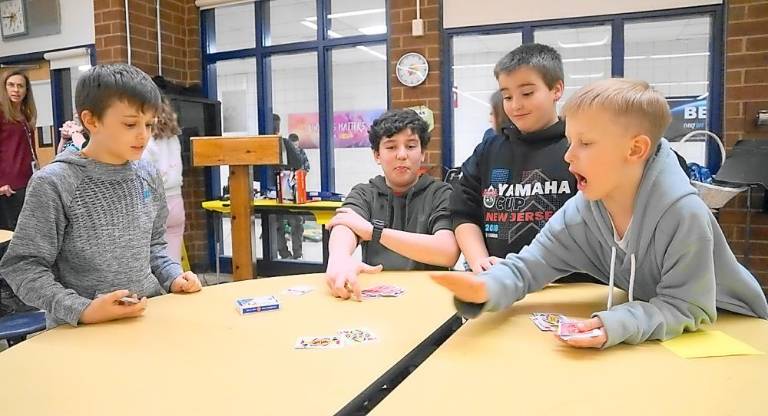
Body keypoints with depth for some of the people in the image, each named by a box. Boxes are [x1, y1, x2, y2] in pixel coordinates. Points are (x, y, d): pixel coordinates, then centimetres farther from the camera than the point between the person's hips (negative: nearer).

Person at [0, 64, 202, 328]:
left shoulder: (148, 176, 5)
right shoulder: (53, 184, -9)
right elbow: (22, 267, -8)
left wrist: (173, 277, 2)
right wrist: (82, 310, -18)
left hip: (151, 315, 3)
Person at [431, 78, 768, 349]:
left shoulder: (683, 214, -29)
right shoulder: (580, 213, -15)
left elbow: (686, 308, -25)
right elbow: (526, 267, -16)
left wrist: (616, 325, -42)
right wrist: (487, 289, -37)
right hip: (647, 325, 4)